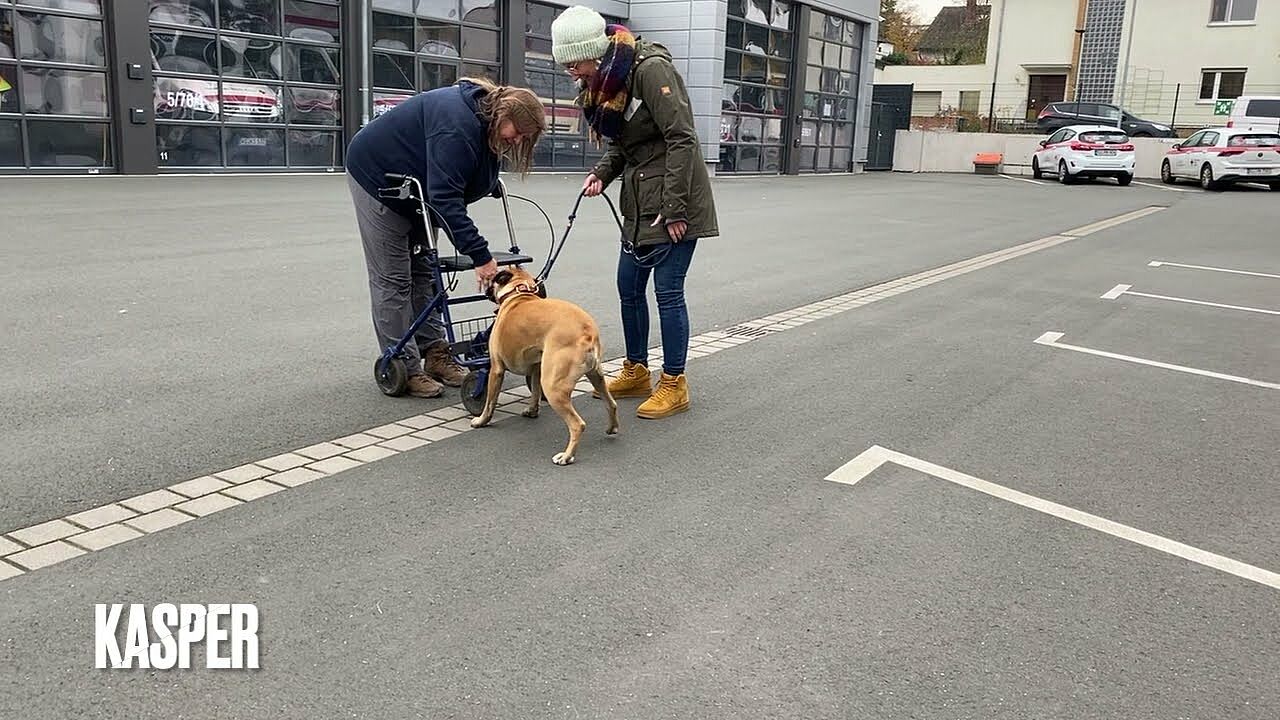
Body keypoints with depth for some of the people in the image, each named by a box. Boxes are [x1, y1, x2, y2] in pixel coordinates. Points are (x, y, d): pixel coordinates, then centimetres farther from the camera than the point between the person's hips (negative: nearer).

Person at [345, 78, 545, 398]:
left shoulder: (483, 116, -6)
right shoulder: (457, 125, -35)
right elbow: (445, 198, -41)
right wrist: (480, 255, -43)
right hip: (375, 176, -10)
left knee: (423, 271, 9)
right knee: (393, 279, -6)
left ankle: (435, 353, 15)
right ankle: (404, 368, -1)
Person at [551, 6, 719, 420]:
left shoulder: (650, 69, -17)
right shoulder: (605, 83, 9)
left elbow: (682, 139, -20)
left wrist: (674, 207, -22)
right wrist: (601, 173, -4)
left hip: (675, 202, -9)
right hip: (639, 204, 9)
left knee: (667, 291, -4)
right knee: (629, 288, 13)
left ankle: (674, 385, 8)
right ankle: (636, 373, 28)